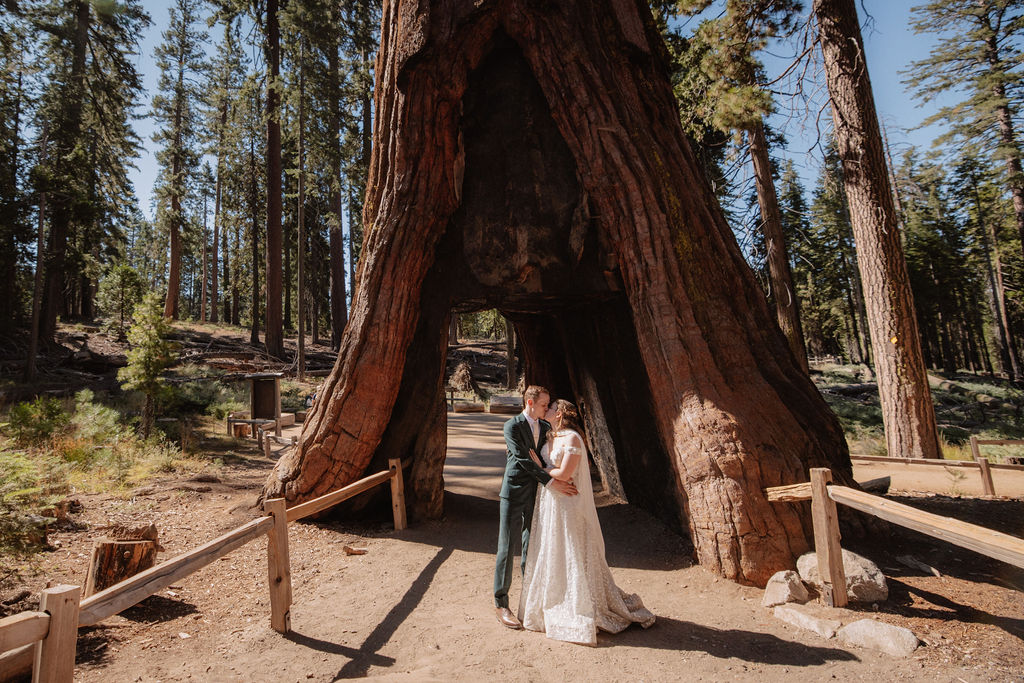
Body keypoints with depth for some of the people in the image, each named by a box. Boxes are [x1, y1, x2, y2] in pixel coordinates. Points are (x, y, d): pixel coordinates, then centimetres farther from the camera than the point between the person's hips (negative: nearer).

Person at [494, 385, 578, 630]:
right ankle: (501, 603, 13)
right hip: (514, 494, -6)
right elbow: (524, 461, -18)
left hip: (536, 494, 6)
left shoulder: (546, 427, 8)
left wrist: (562, 476, -7)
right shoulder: (512, 426, -12)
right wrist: (551, 482, -21)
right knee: (506, 548, 1)